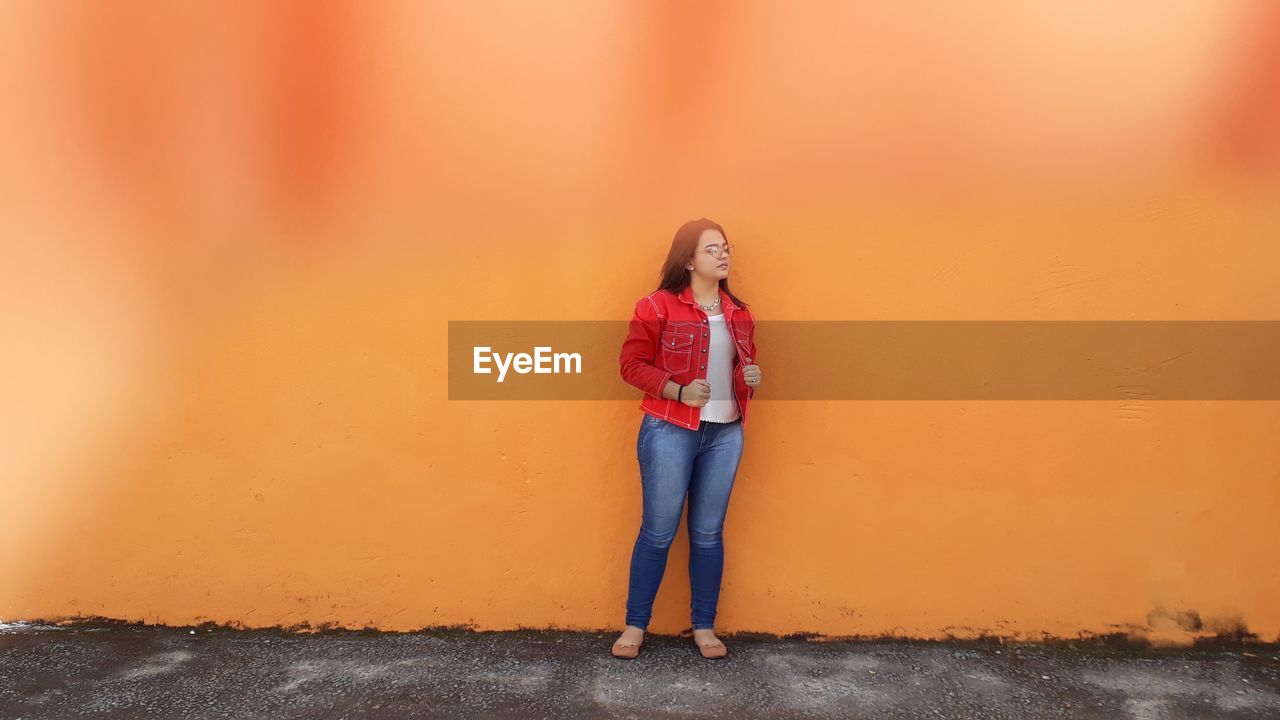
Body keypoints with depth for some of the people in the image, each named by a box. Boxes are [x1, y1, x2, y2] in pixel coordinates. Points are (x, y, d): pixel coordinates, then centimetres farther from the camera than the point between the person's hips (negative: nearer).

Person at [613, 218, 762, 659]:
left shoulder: (738, 314, 10)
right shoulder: (658, 307, -8)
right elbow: (632, 364, -8)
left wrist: (752, 378, 0)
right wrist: (678, 390, -20)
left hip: (725, 433, 5)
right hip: (669, 432, -5)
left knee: (709, 533, 12)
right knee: (658, 531, 4)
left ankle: (704, 626, 25)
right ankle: (635, 625, 20)